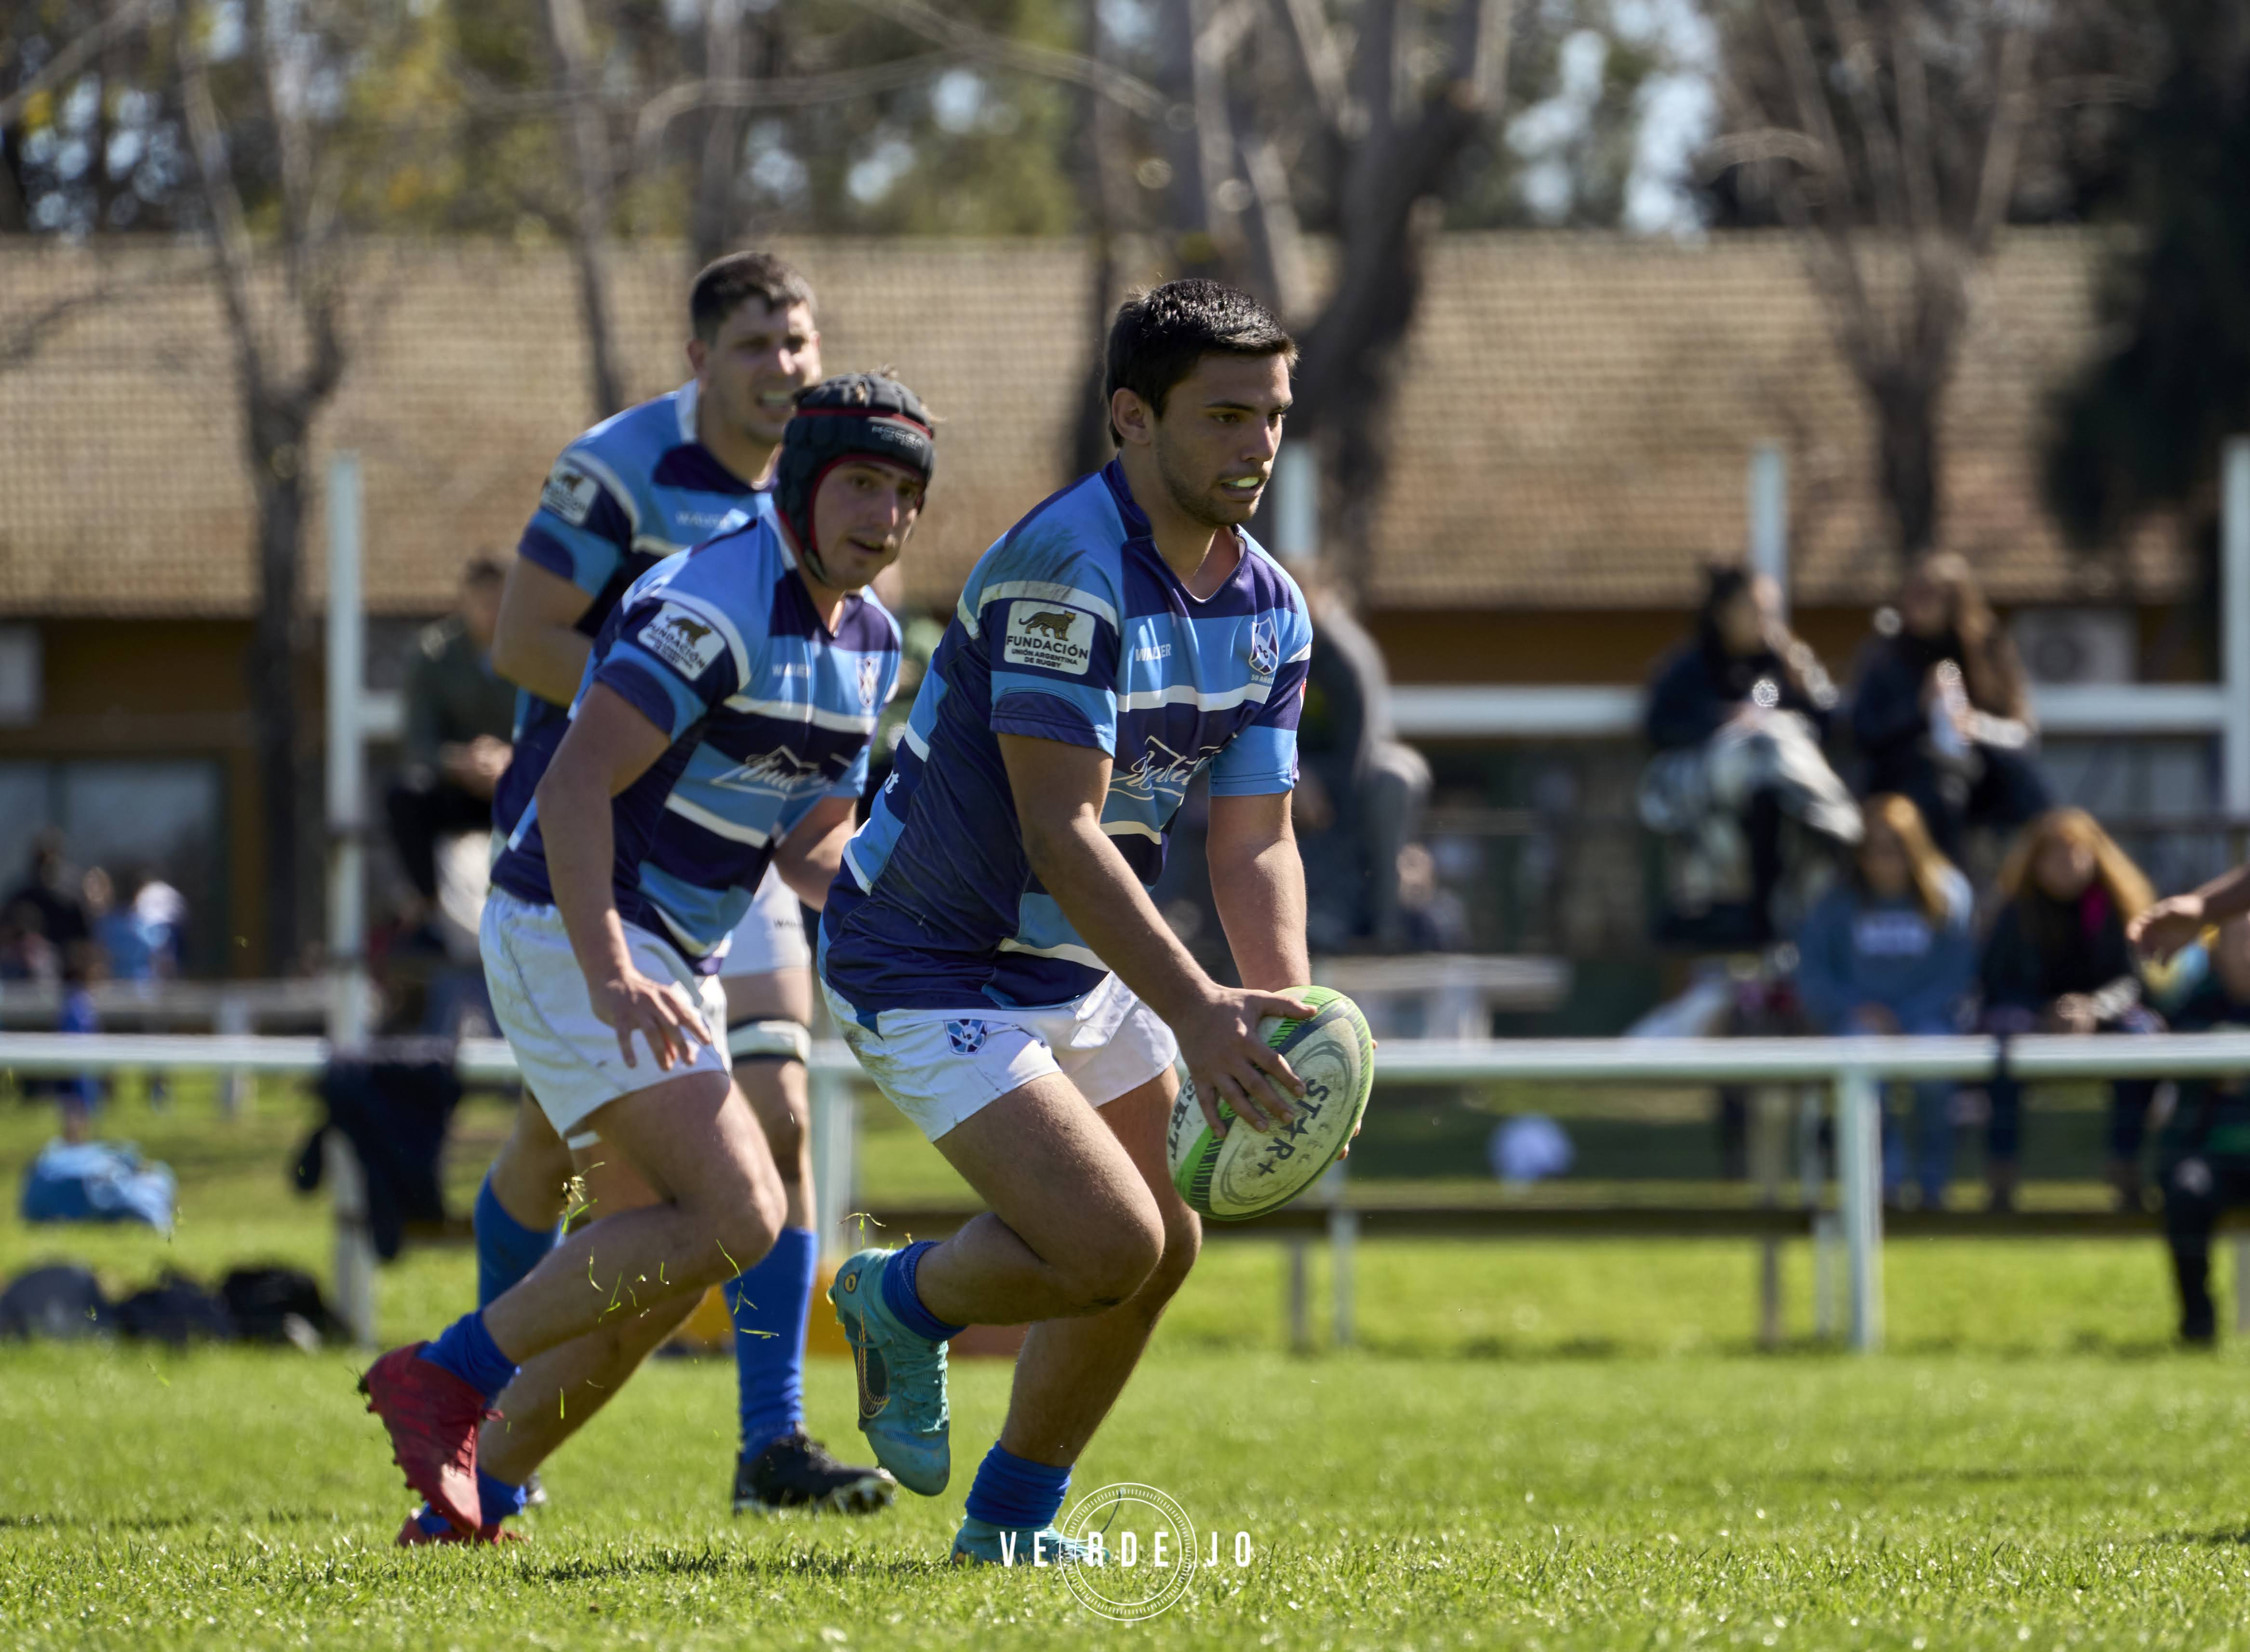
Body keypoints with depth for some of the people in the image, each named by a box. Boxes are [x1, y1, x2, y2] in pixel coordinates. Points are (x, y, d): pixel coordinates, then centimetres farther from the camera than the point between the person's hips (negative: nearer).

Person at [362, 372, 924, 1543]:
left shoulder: (869, 642, 11)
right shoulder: (717, 605, -19)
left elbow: (810, 846, 15)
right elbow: (574, 786, -25)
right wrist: (609, 974, -35)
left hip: (668, 963, 10)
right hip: (570, 936, -10)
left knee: (644, 1283, 10)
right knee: (736, 1215, -20)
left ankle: (468, 1507, 18)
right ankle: (447, 1377, -13)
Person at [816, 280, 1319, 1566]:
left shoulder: (1269, 608, 1)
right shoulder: (1066, 571, -26)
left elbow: (1255, 840, 2)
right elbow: (1060, 833, -30)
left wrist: (1289, 1011, -16)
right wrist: (1197, 1011, -35)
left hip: (1083, 965, 9)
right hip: (937, 967, -9)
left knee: (1164, 1245, 9)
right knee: (1111, 1246, -18)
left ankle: (1014, 1516, 26)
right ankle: (903, 1304, 11)